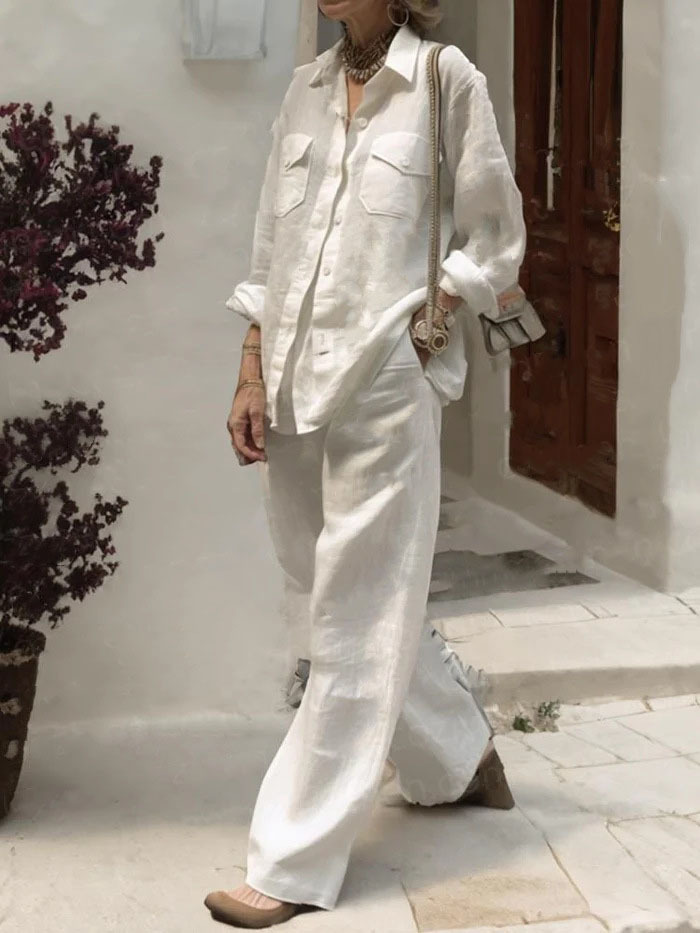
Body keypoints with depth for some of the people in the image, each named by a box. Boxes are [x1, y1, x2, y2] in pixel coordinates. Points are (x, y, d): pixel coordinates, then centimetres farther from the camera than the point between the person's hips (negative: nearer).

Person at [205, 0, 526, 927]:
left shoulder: (447, 80, -3)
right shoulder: (305, 89, 11)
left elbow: (494, 247, 1)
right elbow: (269, 250, 12)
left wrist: (418, 330, -9)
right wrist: (252, 378, 6)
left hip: (385, 395, -6)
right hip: (293, 390, 6)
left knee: (354, 628, 0)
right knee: (328, 607, 15)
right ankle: (458, 754, 38)